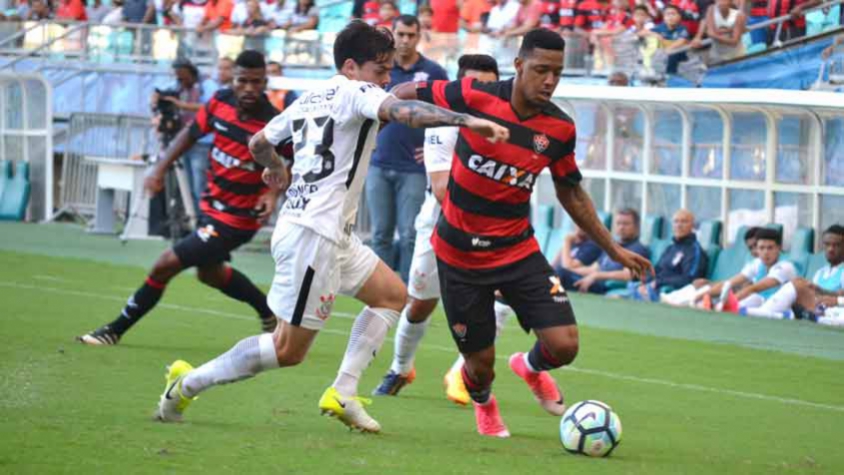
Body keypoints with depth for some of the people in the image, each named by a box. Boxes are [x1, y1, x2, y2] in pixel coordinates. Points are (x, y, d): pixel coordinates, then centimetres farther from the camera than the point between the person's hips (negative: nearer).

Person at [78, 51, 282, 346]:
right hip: (212, 207, 7)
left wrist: (273, 193, -26)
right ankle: (268, 310, 52)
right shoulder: (220, 102, -9)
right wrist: (161, 168, -2)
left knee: (165, 265, -7)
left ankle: (115, 330, 10)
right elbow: (191, 133, 7)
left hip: (236, 221, -7)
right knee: (210, 272, 30)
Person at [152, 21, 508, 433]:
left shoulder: (309, 99, 15)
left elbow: (258, 143, 26)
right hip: (314, 233, -10)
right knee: (289, 350, -3)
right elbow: (405, 112, -28)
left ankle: (342, 392, 12)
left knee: (393, 294, 17)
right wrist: (469, 121, -37)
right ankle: (189, 383, 6)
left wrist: (276, 168, 48)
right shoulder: (355, 93, -9)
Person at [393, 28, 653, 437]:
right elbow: (405, 95, -3)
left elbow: (571, 193, 9)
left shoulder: (560, 129, -6)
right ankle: (483, 402, 46)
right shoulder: (473, 96, -17)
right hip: (459, 254, -2)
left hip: (517, 250, 2)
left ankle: (532, 366, 29)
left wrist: (613, 250, 9)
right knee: (481, 363, 4)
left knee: (564, 346, -12)